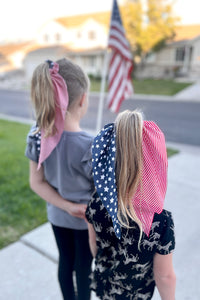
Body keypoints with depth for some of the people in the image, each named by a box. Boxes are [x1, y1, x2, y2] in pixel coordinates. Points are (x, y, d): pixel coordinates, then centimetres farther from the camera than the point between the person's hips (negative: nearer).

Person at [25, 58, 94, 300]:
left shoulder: (37, 137, -16)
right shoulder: (90, 146, -32)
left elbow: (37, 183, -9)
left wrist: (67, 206, -11)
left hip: (57, 216, 5)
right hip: (87, 220, -4)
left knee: (65, 261, 28)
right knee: (84, 267, 21)